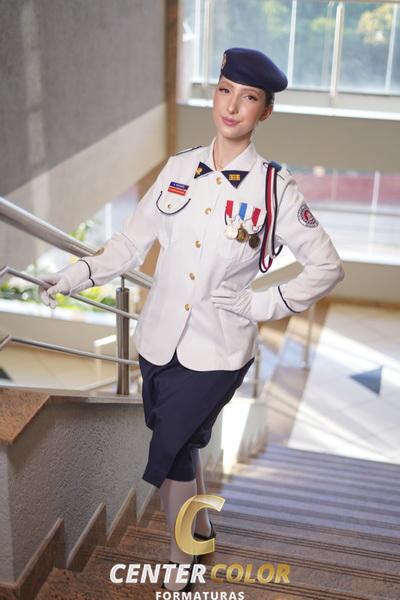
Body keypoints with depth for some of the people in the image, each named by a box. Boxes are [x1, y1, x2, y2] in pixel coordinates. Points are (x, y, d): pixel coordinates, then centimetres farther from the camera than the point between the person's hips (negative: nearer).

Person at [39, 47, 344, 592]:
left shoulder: (275, 188, -9)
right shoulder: (180, 169, 1)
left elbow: (328, 267, -5)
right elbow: (133, 241, 4)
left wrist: (262, 304, -11)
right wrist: (77, 276, -7)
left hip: (216, 351, -4)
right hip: (159, 338, 4)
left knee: (171, 457, 0)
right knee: (183, 444, 20)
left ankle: (181, 572, 25)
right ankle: (201, 527, 48)